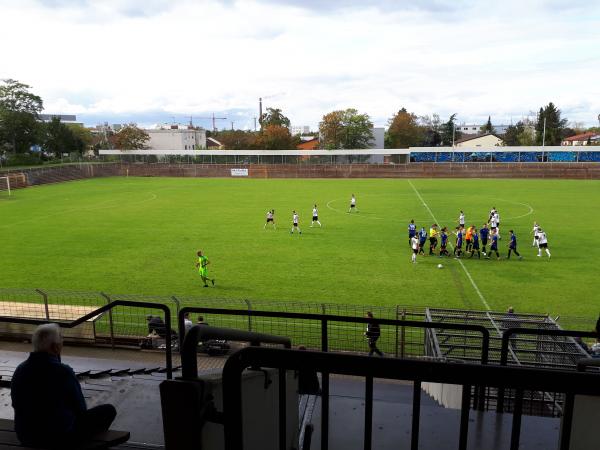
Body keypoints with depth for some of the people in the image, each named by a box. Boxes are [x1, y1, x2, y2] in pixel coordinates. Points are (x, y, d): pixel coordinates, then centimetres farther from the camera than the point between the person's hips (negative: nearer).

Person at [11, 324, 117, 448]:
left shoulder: (20, 370, -7)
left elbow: (19, 405, 9)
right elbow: (80, 409, -12)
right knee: (108, 410, 12)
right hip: (59, 438, -7)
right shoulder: (63, 372, -26)